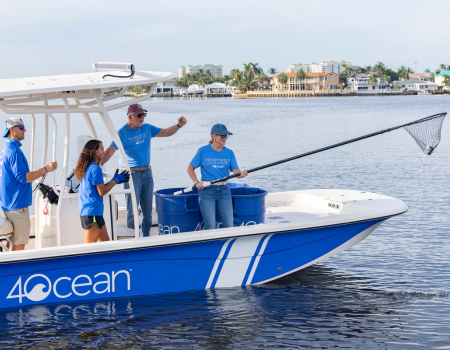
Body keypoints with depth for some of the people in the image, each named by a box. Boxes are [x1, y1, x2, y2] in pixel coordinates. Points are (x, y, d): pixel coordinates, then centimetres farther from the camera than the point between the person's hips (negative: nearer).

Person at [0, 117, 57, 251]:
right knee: (19, 244, -6)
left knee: (13, 243, 14)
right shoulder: (14, 151, -16)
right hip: (17, 205, -10)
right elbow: (23, 177, -22)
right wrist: (45, 169, -21)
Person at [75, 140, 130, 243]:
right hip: (92, 212, -10)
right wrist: (115, 180, -1)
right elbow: (102, 192, -13)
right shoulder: (95, 169, -15)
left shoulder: (87, 168, 15)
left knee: (105, 242, 12)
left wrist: (116, 180, 20)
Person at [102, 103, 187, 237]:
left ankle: (145, 236, 21)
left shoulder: (147, 128, 6)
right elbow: (110, 150, -19)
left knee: (147, 208, 11)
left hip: (147, 172, 6)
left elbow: (166, 132, 11)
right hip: (131, 174, -6)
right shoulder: (123, 133, -11)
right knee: (132, 209, -3)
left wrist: (178, 125, -6)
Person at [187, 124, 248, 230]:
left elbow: (236, 171, -3)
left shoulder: (229, 153, 6)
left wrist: (241, 173, -26)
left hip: (224, 190, 3)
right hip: (207, 190, -3)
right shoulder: (203, 151, -2)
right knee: (210, 226, -8)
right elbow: (190, 169, 4)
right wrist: (196, 182, -10)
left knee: (228, 225, -2)